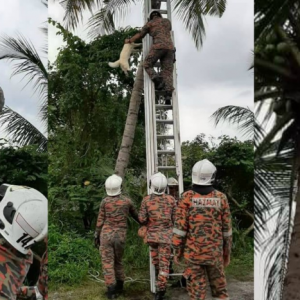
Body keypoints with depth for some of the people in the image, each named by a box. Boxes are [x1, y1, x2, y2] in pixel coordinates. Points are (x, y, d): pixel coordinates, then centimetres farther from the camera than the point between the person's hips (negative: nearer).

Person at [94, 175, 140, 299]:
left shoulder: (105, 201, -5)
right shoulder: (127, 201, -1)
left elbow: (100, 221, -1)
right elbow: (135, 215, 15)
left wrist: (96, 236, 8)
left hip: (106, 235, -2)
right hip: (120, 236, 2)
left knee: (108, 263, 2)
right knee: (118, 261, 18)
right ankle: (119, 287, 27)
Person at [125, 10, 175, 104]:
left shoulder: (149, 23, 18)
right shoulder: (167, 21, 29)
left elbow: (140, 35, 26)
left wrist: (129, 40, 43)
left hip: (158, 46, -3)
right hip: (170, 47, 4)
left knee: (147, 65, 9)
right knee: (168, 72, -3)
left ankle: (158, 82, -16)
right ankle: (168, 95, -21)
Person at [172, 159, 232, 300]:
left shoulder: (187, 197, -8)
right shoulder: (221, 198, -1)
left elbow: (180, 227, -8)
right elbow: (226, 229, 3)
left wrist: (177, 251, 2)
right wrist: (227, 252, 14)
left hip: (193, 252, -2)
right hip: (215, 252, 2)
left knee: (196, 288, 5)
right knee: (219, 286, 16)